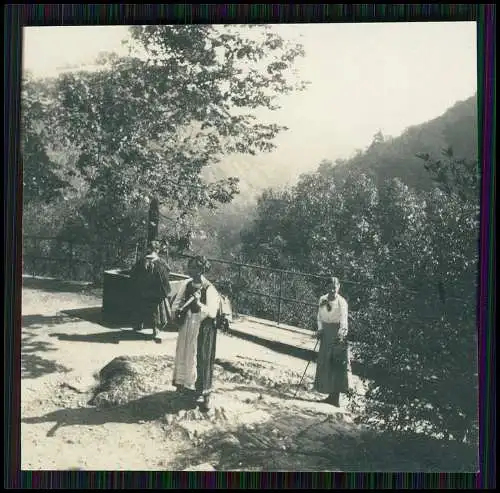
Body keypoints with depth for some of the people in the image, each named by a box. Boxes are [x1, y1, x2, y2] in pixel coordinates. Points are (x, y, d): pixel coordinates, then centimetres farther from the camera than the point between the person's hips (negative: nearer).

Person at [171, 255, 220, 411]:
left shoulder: (209, 289, -15)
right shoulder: (186, 284, 2)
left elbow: (212, 312, -21)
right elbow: (176, 303, 7)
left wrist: (199, 304, -34)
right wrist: (178, 310, -14)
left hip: (203, 330, -6)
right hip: (187, 327, 6)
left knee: (202, 360, -2)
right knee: (184, 356, 14)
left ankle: (205, 394, 7)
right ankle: (185, 386, 31)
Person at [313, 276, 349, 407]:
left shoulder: (341, 302, -12)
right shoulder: (322, 300, 6)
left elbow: (344, 318, -25)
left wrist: (342, 331, -42)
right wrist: (320, 329, -2)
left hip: (337, 334, -6)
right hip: (326, 333, 6)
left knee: (338, 364, -8)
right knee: (325, 364, 8)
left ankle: (336, 395, -3)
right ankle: (331, 394, 19)